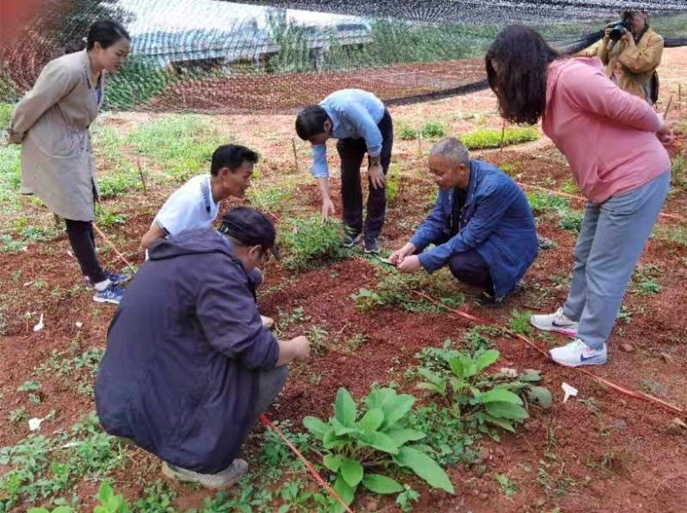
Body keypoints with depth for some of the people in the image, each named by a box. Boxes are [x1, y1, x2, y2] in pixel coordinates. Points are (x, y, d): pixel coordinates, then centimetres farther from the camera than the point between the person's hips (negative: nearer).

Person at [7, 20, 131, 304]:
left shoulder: (98, 71, -1)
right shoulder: (67, 71, -28)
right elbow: (30, 106, -18)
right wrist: (16, 136, -3)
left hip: (77, 145, 8)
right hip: (54, 149, -8)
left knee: (84, 211, 14)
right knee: (76, 216, -2)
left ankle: (94, 273, 28)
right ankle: (101, 285, 7)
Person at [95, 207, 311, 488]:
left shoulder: (192, 247, 9)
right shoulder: (216, 268, -20)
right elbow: (256, 352, -22)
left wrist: (253, 321, 40)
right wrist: (295, 348, -2)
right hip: (148, 403, -10)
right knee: (271, 367, -8)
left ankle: (184, 446, 17)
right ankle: (196, 459, 4)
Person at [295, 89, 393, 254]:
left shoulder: (346, 108, -45)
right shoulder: (317, 124, -23)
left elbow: (373, 135, -34)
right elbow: (319, 163, -18)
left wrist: (375, 165, -20)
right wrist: (326, 199, -24)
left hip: (378, 125, -5)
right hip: (351, 132, 5)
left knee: (376, 182, -7)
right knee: (348, 178, 2)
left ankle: (371, 236, 2)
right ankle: (352, 229, 17)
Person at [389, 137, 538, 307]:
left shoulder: (493, 187, -34)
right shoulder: (451, 178, -12)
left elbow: (470, 238, -32)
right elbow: (436, 219, -4)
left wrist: (422, 260, -32)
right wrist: (411, 246, -20)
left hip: (509, 244, -8)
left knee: (460, 264, -30)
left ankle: (500, 282, 1)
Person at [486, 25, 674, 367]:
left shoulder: (569, 76, -22)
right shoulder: (549, 88, 8)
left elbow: (627, 107, -21)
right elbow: (585, 132, 7)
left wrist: (658, 128, -4)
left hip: (635, 179, -9)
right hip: (608, 183, 9)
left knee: (605, 268, 2)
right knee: (585, 258, 21)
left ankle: (592, 345, 16)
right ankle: (573, 317, 40)